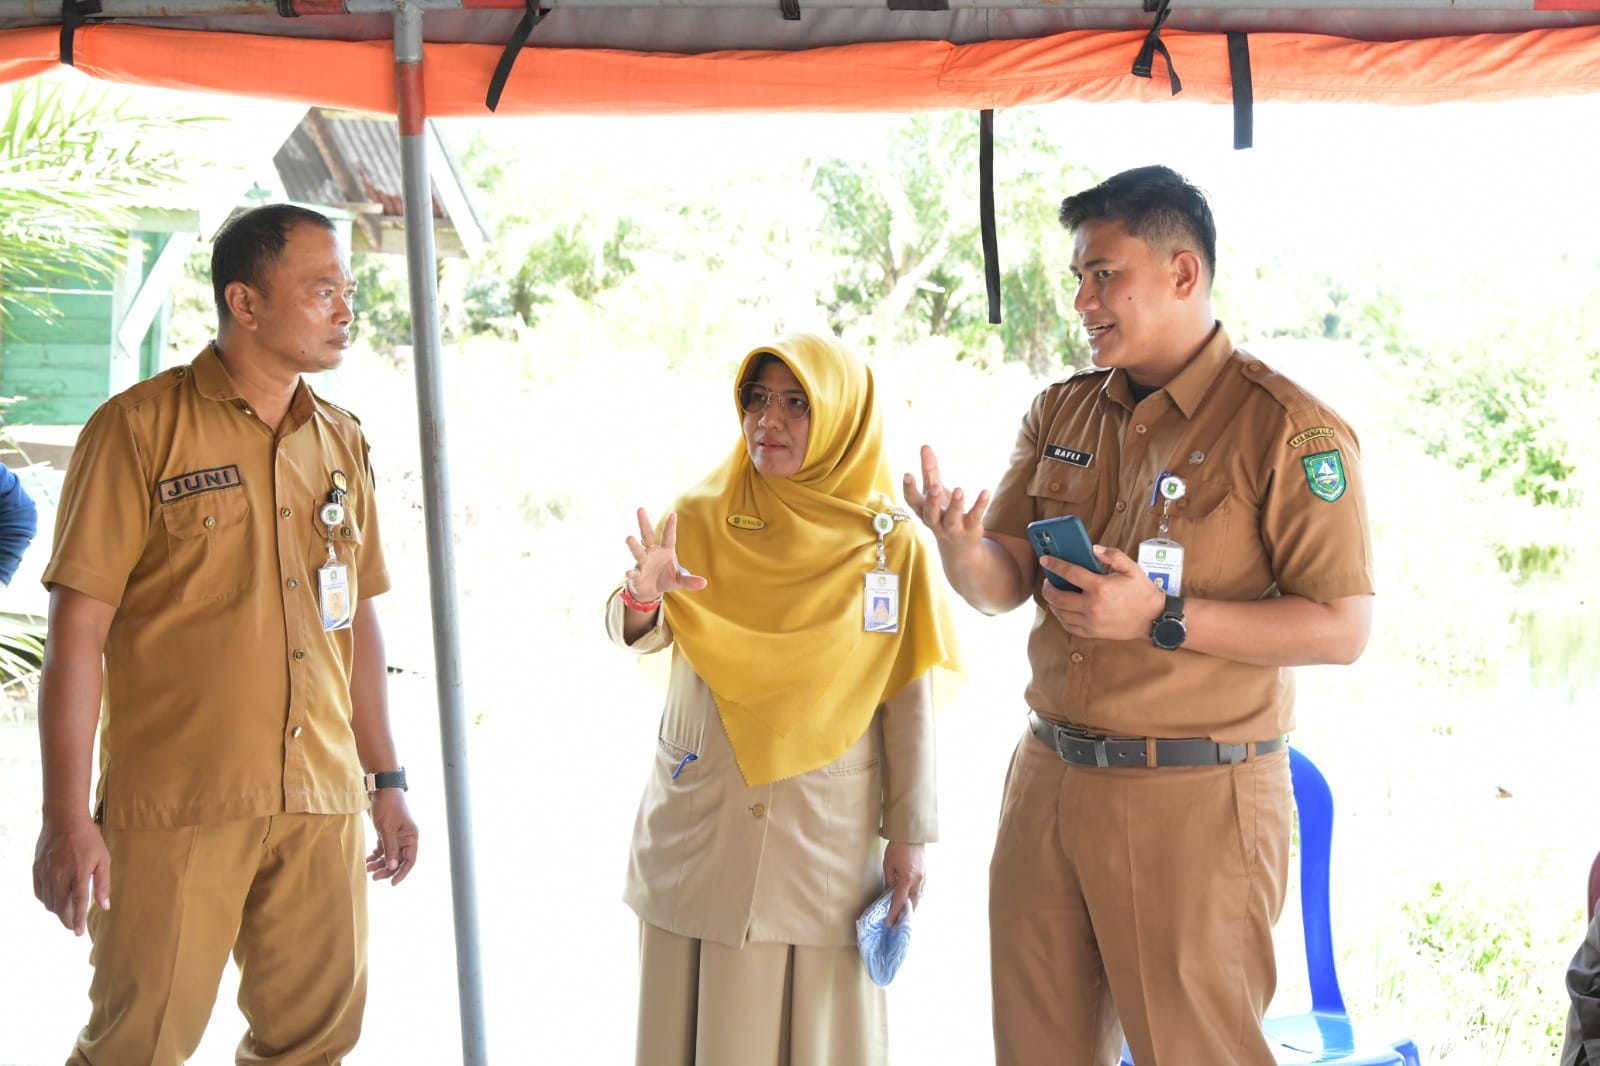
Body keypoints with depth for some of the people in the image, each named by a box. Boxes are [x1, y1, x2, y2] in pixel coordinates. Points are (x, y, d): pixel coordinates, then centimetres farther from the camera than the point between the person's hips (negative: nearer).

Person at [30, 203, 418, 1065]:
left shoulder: (341, 442, 12)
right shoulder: (140, 428, -5)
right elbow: (77, 628, -8)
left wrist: (385, 780, 16)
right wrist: (66, 815, -13)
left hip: (321, 803, 5)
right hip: (175, 806, -5)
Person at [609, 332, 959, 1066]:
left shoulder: (889, 544, -2)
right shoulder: (699, 519, 2)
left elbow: (908, 699, -1)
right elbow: (635, 634, -8)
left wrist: (909, 835, -2)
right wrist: (642, 597, -31)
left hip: (829, 837, -1)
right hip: (700, 831, 1)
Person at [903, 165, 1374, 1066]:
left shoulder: (1287, 428, -9)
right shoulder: (1062, 413, 10)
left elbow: (1343, 628, -13)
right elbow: (1004, 587, 7)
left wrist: (1162, 618, -20)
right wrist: (961, 544, -16)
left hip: (1195, 804, -6)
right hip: (1049, 780, 6)